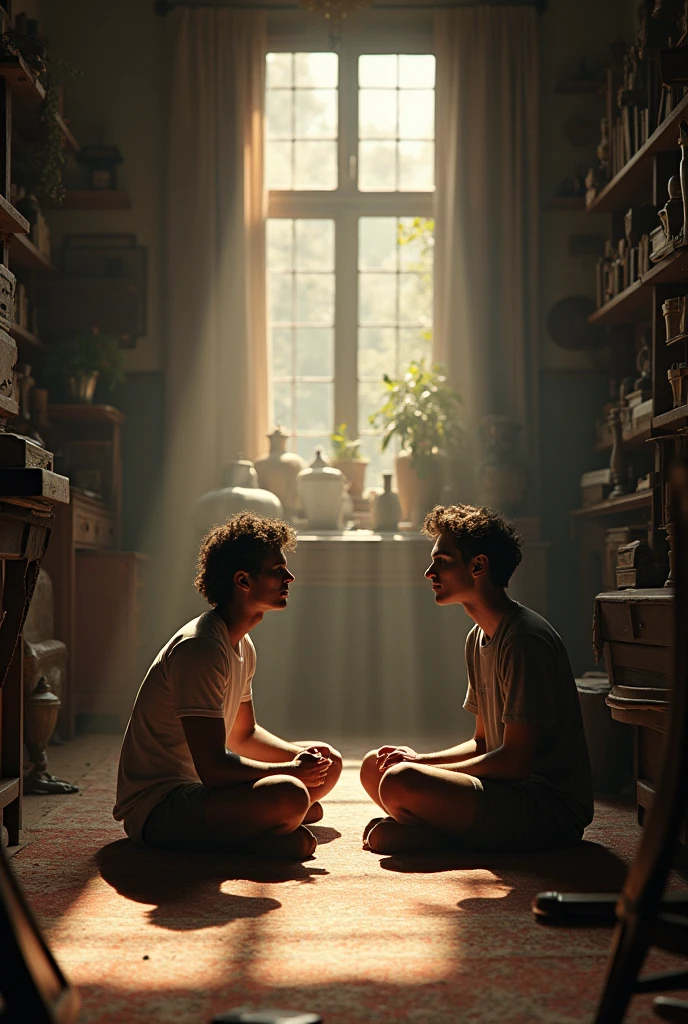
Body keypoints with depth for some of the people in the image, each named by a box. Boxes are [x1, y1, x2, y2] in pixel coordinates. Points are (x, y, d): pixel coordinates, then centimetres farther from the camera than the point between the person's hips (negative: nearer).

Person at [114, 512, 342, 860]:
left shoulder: (242, 646, 10)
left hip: (200, 789, 10)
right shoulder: (200, 648, -22)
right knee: (289, 795, -33)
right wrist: (292, 770, -15)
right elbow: (212, 769, -27)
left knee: (328, 762, 12)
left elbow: (243, 734, 23)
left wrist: (300, 755, 4)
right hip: (157, 808, -10)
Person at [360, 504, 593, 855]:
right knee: (375, 767, 9)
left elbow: (515, 761, -20)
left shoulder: (525, 639, -17)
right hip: (512, 790, 10)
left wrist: (419, 767, -11)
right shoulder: (479, 638, 14)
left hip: (552, 807, -10)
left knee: (399, 782, -29)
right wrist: (421, 760, 1)